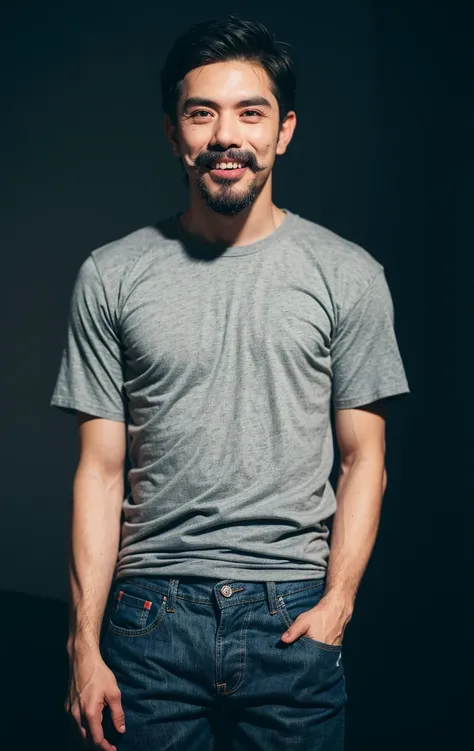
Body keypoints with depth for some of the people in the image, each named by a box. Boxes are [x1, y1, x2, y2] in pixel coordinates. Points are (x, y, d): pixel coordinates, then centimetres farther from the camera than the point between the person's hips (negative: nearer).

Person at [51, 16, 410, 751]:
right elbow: (101, 470, 2)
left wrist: (337, 601, -8)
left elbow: (362, 460, 4)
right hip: (151, 614, 0)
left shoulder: (349, 276, 1)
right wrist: (85, 642, -3)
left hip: (294, 615, 0)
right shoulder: (112, 277, 2)